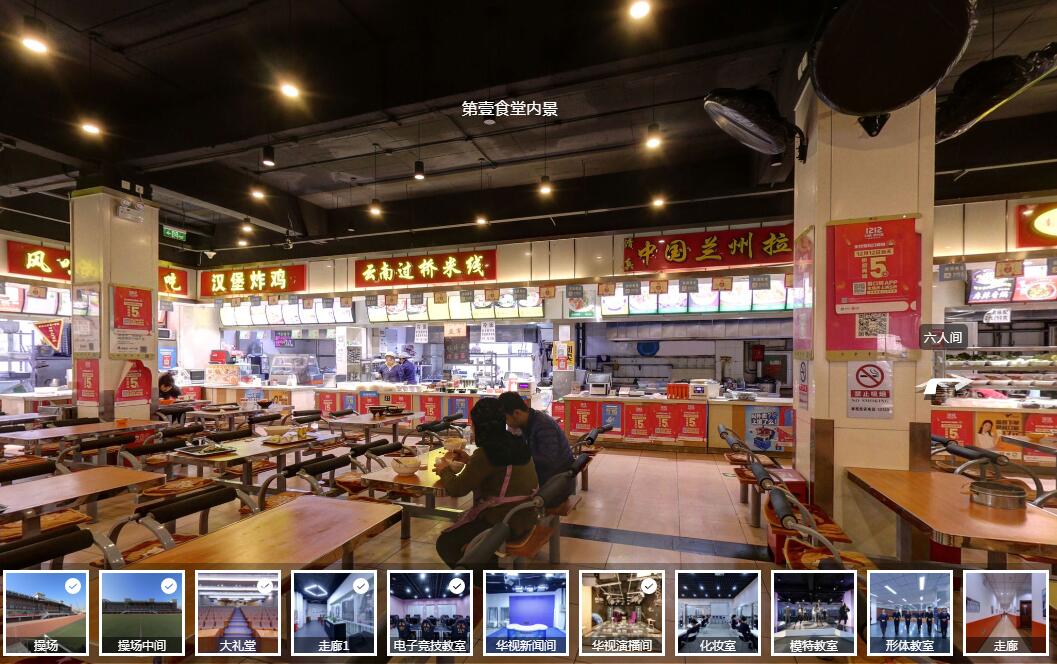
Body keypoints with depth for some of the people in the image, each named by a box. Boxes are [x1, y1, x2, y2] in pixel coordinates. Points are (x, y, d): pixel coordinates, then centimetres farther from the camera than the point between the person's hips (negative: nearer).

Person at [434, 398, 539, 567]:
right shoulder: (516, 443, 2)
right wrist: (469, 461, 16)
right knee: (461, 522, 29)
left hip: (503, 522, -9)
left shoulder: (486, 452, -22)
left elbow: (457, 489, -16)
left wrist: (444, 470, 3)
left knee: (445, 543, 8)